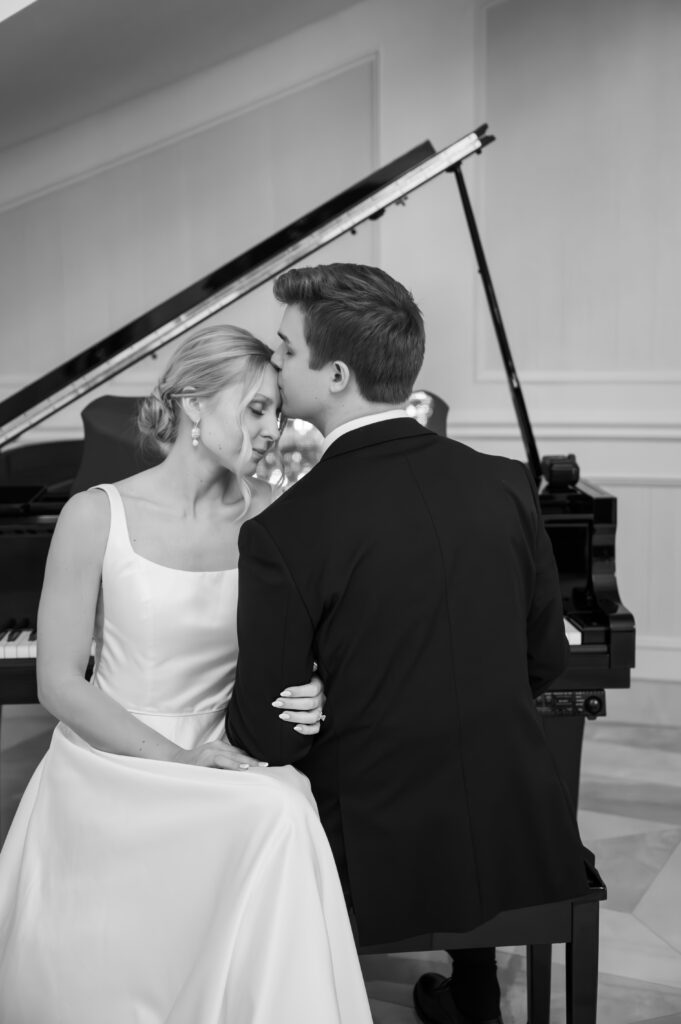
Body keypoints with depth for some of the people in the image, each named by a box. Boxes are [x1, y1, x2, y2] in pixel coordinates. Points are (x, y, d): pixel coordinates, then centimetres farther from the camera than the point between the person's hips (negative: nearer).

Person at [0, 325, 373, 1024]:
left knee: (284, 810, -32)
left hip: (222, 759, 3)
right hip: (109, 764, -3)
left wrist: (305, 698, -14)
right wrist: (177, 758, -18)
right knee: (279, 814, -32)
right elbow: (59, 684, -6)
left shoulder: (266, 517, 3)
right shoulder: (97, 515, -6)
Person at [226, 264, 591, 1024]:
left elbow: (265, 740, -13)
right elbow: (544, 661, 5)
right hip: (520, 846, 4)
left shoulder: (284, 532, -20)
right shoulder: (505, 485, -6)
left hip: (382, 867, -3)